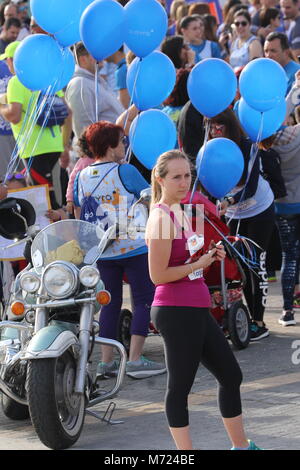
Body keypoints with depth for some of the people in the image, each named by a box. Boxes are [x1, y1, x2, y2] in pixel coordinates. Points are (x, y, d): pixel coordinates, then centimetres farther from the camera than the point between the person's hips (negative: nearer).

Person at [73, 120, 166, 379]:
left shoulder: (82, 177, 5)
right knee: (144, 300, 2)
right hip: (133, 247, -6)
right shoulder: (125, 171, -12)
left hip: (102, 251, 6)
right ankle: (135, 360, -4)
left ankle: (106, 361, 10)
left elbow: (80, 215, 13)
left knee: (111, 302, 13)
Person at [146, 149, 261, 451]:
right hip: (177, 311, -10)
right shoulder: (162, 218, -16)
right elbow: (158, 275, -20)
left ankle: (241, 446, 28)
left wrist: (208, 254, 6)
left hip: (195, 310, 10)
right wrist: (199, 264, -15)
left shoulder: (179, 213, 13)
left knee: (231, 376, 17)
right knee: (180, 386, -1)